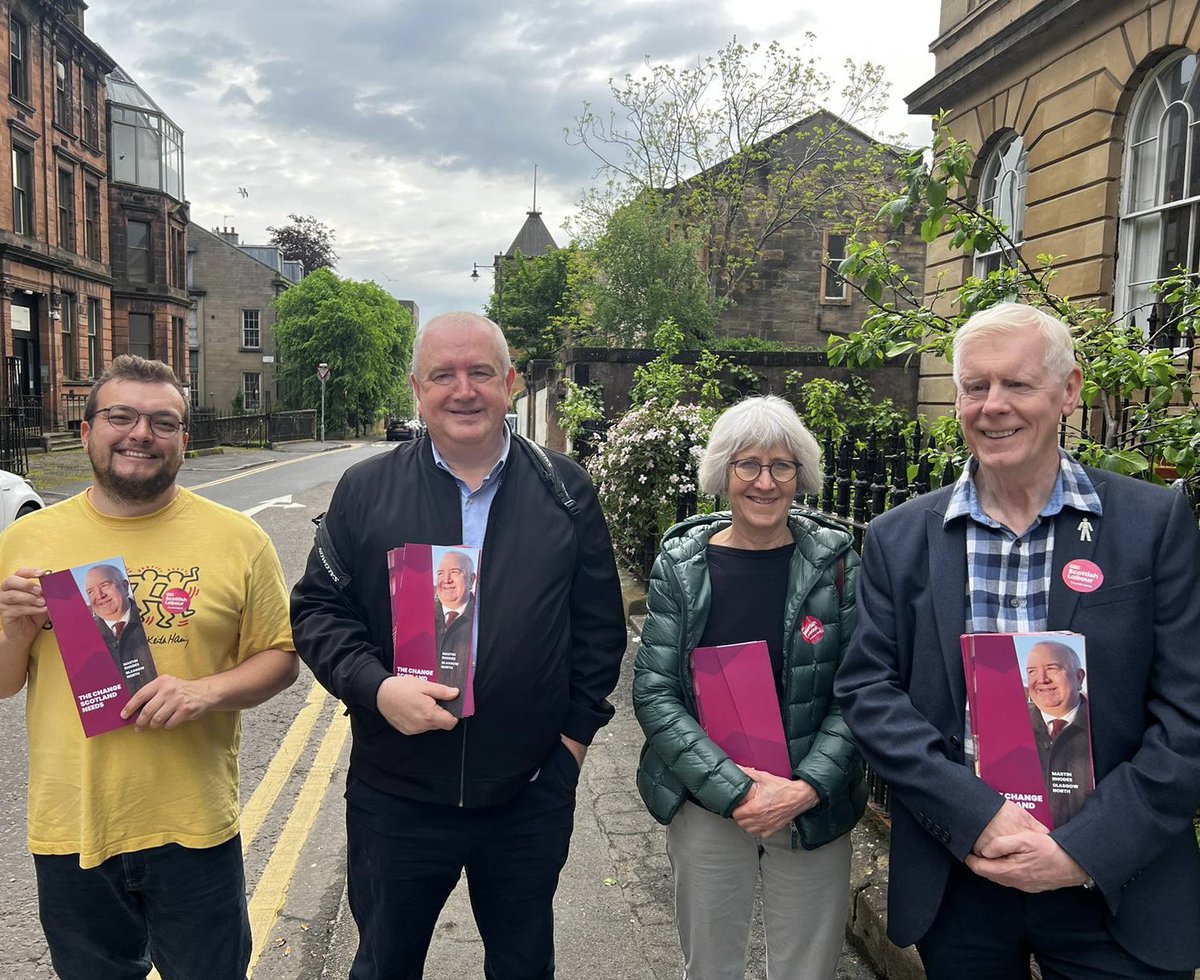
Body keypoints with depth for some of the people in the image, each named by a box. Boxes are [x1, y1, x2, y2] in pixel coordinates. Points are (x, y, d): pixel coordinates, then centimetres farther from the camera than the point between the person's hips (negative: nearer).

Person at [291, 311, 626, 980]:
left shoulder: (565, 491, -1)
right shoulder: (366, 491, -3)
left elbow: (599, 624, 3)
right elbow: (316, 609, -1)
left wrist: (577, 730, -1)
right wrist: (376, 687, -17)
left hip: (532, 794, 1)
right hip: (396, 793, 0)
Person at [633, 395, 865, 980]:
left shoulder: (835, 562, -3)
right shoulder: (681, 563, -4)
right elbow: (653, 694, -7)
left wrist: (807, 789, -15)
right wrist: (735, 791, -14)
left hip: (815, 812, 0)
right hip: (705, 808, 0)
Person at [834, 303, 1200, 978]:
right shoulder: (900, 539, -2)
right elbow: (867, 690, -5)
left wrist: (1085, 851, -14)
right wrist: (975, 815, -15)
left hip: (1117, 889, -1)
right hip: (956, 883, 1)